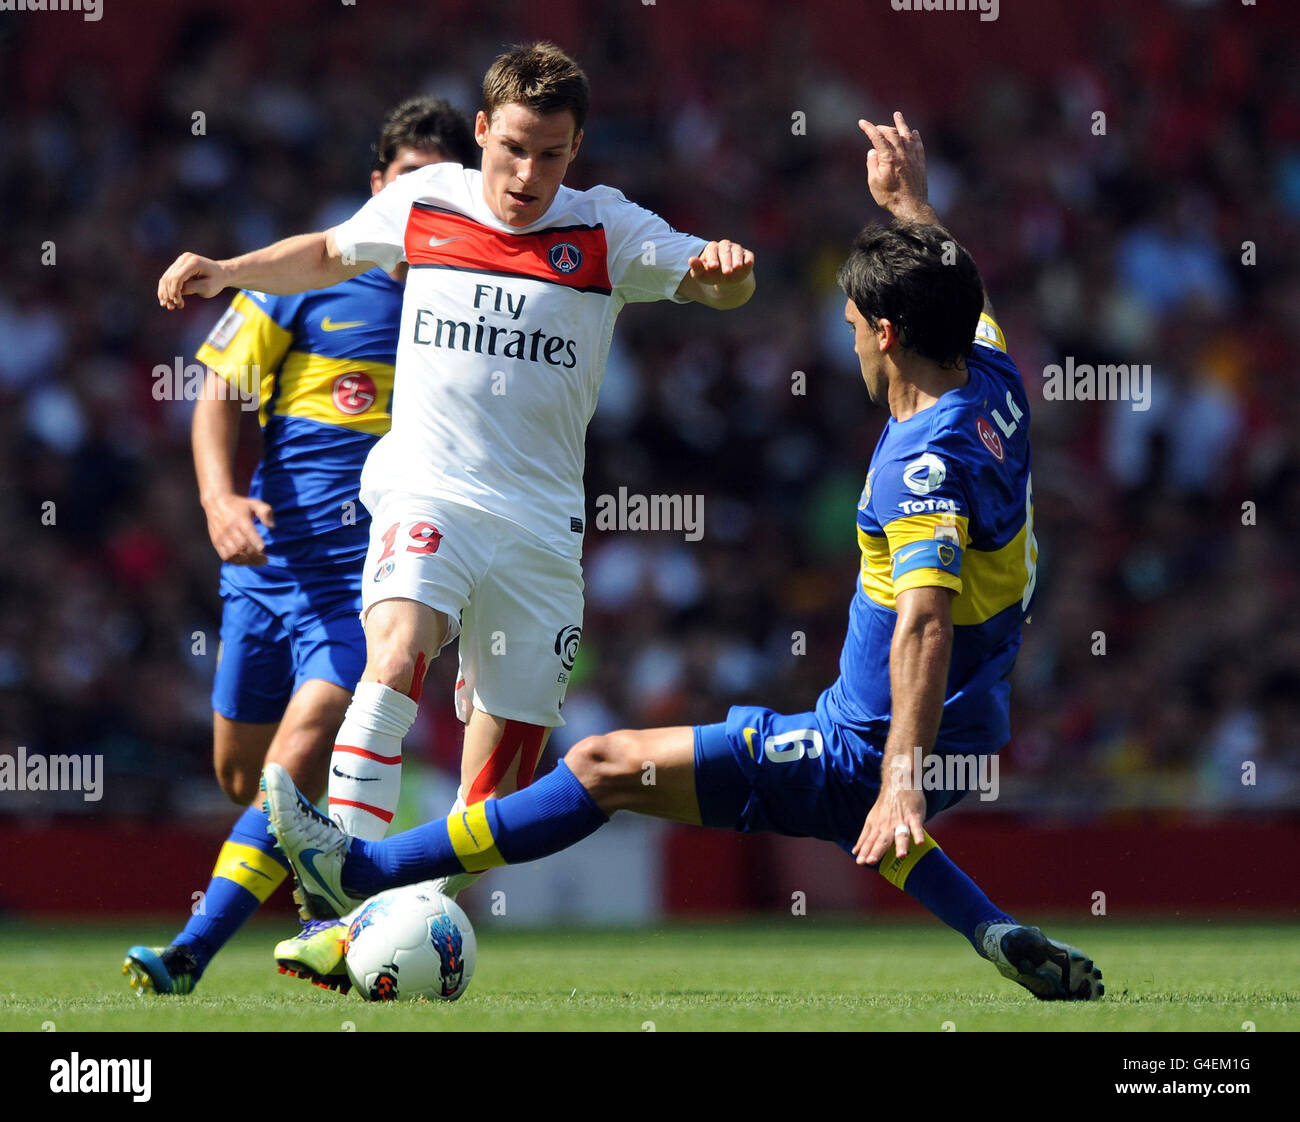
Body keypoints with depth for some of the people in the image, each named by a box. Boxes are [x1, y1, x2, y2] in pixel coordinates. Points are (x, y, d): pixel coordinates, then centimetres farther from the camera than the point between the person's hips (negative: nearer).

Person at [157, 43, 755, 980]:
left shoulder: (606, 230, 1)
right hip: (424, 494, -1)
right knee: (396, 657, -30)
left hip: (540, 524, 2)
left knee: (509, 758, 0)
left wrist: (726, 267, -30)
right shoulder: (422, 203, 6)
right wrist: (227, 272, 9)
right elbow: (329, 253, 24)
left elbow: (720, 286, -7)